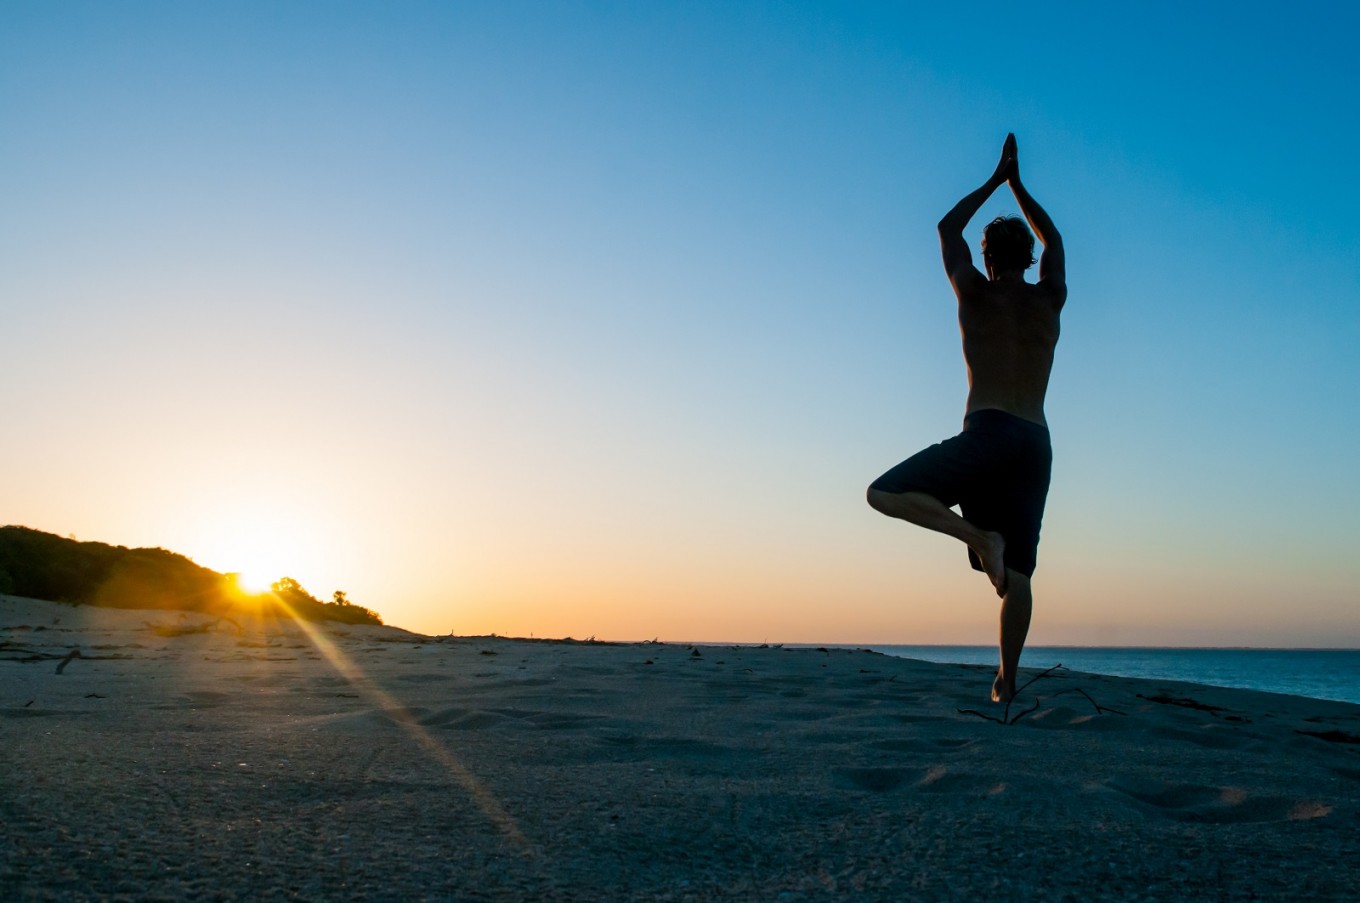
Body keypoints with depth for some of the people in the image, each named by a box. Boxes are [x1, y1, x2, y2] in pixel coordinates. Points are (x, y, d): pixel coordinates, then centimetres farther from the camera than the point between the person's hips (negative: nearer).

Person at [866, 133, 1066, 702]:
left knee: (885, 493, -2)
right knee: (1017, 572, 4)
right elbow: (1053, 239, 34)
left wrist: (994, 182, 32)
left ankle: (979, 536, -20)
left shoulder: (975, 293, 7)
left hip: (986, 433, -4)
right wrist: (1016, 185, 39)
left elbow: (947, 228, 23)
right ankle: (1006, 681, 2)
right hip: (1036, 443, 5)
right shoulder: (1050, 299, 14)